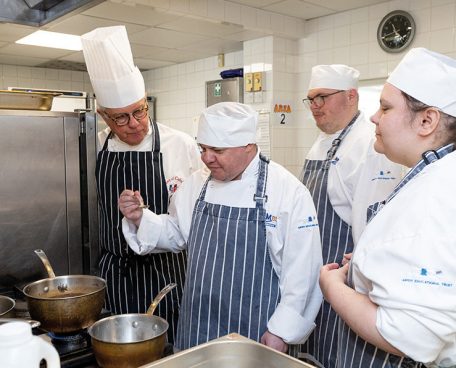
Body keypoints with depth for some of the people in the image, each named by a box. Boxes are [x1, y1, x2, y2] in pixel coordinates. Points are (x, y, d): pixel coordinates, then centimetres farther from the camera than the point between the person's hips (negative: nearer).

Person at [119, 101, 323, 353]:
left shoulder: (288, 190, -15)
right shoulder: (197, 183, 1)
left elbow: (302, 269, -13)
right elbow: (176, 234, 13)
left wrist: (281, 332, -11)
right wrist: (139, 218, -4)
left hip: (254, 333, -4)